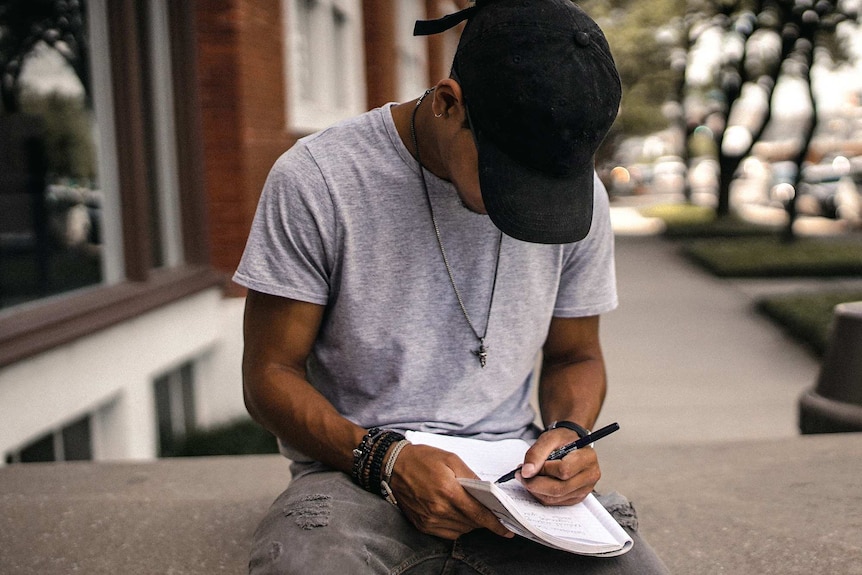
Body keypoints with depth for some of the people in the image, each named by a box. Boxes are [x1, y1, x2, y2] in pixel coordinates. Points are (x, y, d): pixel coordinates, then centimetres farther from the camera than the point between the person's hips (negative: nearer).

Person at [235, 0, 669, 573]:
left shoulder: (579, 194, 1)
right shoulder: (315, 179, -10)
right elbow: (271, 374, -5)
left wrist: (569, 432, -7)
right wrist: (386, 459, -20)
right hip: (356, 473, -3)